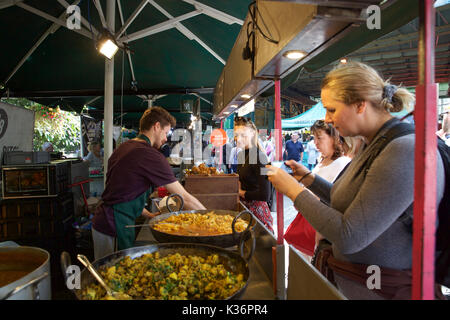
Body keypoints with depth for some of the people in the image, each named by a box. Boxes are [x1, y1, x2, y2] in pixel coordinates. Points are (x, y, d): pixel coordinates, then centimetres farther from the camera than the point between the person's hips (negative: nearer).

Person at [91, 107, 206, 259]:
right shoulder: (151, 155, -19)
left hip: (102, 222, 9)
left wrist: (148, 214, 15)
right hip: (115, 227, -9)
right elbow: (185, 198, -16)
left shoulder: (122, 148, 9)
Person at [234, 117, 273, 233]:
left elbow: (264, 195, -24)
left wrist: (242, 193, -11)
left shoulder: (259, 157, -20)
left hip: (257, 209, -8)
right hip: (245, 206, 8)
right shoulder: (241, 155, 7)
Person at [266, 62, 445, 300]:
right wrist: (309, 178, 7)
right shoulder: (373, 145, 5)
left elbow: (349, 238, -29)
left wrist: (295, 191, -20)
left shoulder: (404, 151, -26)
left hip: (381, 290, -8)